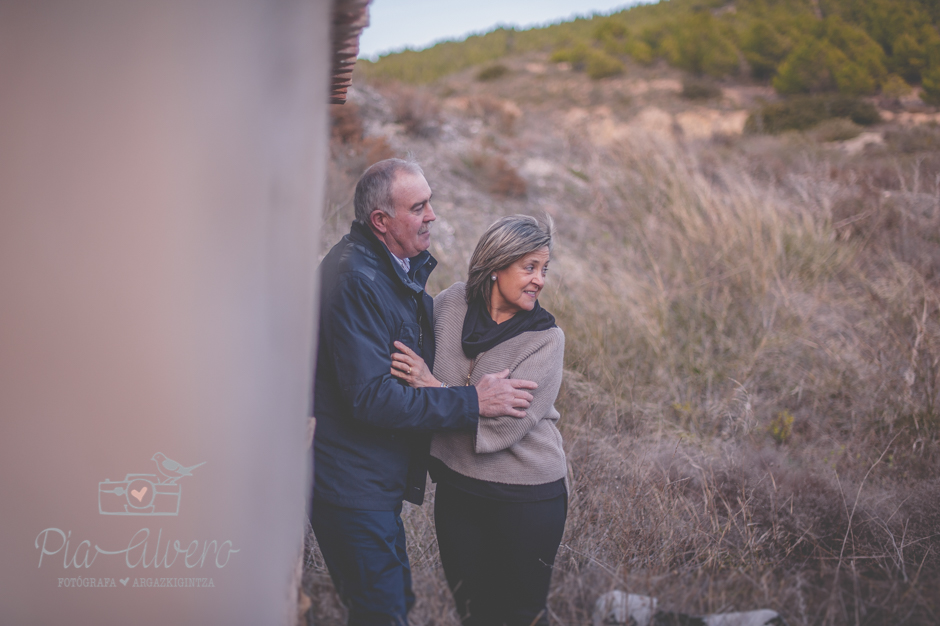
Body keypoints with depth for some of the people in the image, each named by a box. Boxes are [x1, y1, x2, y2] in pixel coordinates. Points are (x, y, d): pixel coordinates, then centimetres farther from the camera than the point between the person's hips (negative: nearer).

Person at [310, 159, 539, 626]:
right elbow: (371, 397, -28)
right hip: (352, 484, -10)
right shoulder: (355, 279, -23)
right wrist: (473, 403, -24)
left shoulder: (403, 268, 10)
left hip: (381, 478, 10)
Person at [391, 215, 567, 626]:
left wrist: (432, 386, -23)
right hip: (457, 487, 4)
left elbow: (505, 424, -23)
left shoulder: (545, 338, -13)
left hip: (527, 497, -4)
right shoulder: (451, 303, -4)